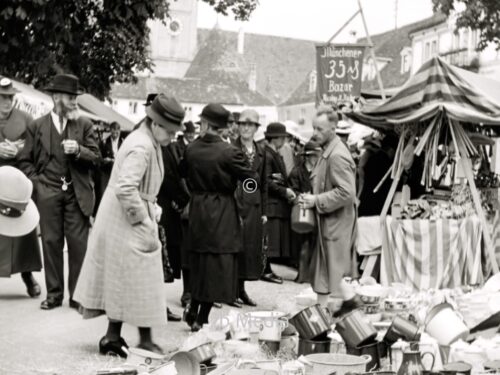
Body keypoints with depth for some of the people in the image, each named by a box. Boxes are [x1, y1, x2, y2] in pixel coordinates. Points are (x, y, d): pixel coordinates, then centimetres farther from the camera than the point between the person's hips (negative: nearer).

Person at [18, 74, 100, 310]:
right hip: (48, 193, 0)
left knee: (79, 244, -3)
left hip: (76, 193, 0)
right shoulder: (37, 126, 7)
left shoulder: (84, 124, 7)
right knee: (51, 242, 3)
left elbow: (95, 158, 2)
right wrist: (36, 182, -3)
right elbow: (25, 161, 10)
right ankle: (54, 294, 12)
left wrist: (78, 150, -16)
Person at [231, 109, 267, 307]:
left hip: (254, 207, 6)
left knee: (251, 248, 8)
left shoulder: (260, 152, 12)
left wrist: (264, 211, 12)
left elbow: (264, 183, 16)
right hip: (234, 204, -5)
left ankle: (241, 289, 19)